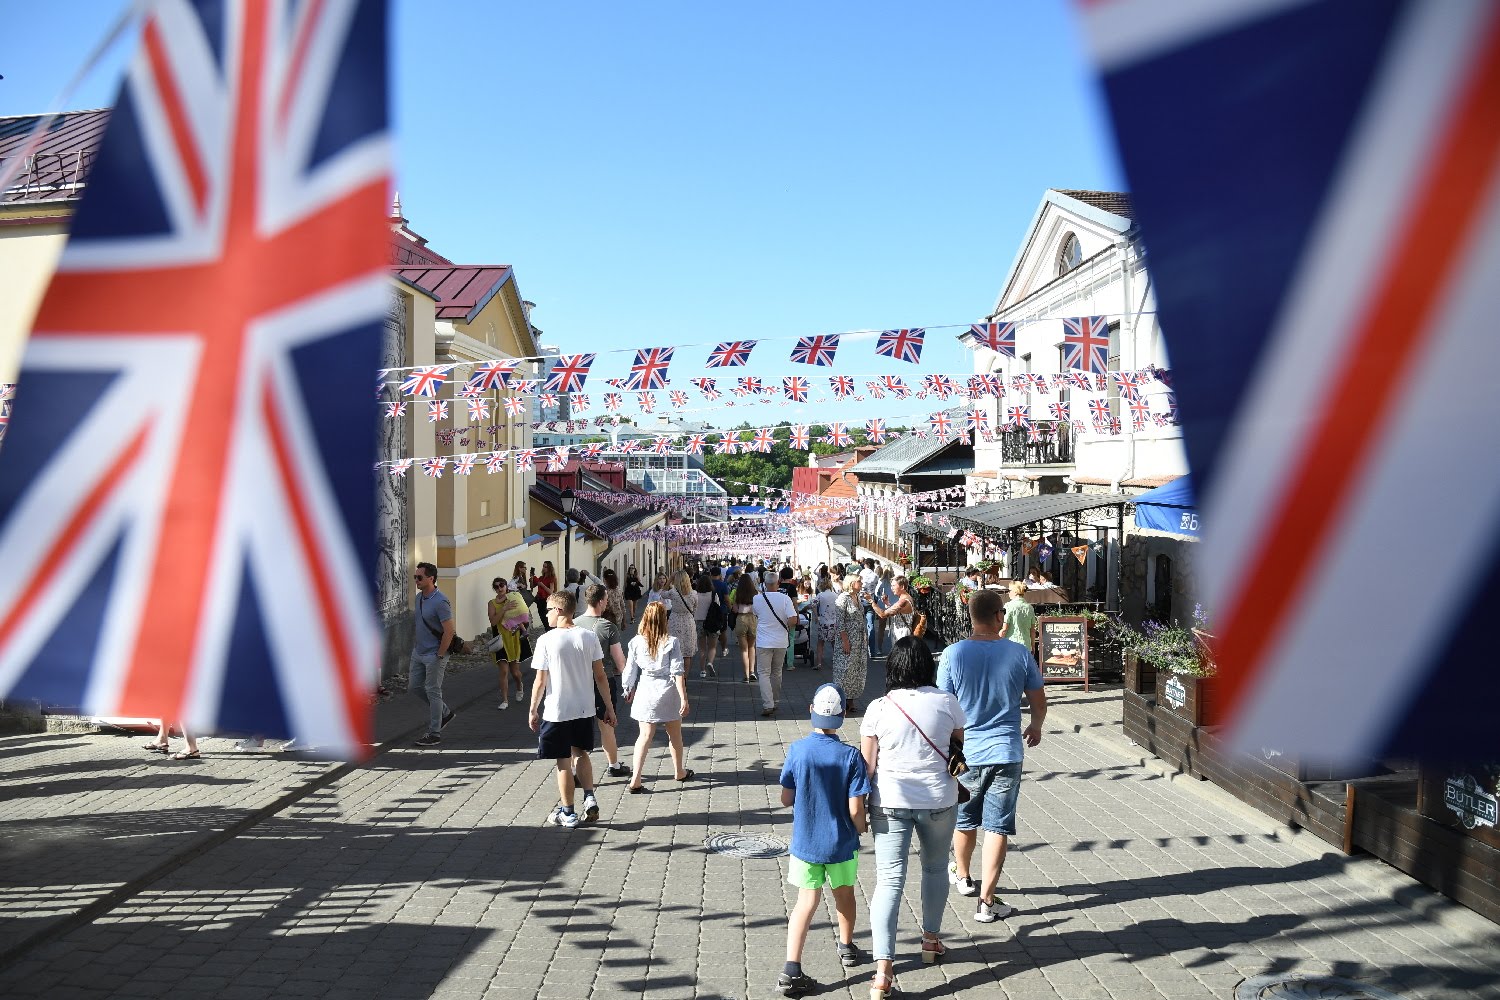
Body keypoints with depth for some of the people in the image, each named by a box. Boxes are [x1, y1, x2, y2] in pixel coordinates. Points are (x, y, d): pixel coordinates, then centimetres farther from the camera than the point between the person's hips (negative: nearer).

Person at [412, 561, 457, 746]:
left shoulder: (440, 602, -21)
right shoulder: (419, 597, 7)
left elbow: (449, 631, -22)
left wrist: (439, 656, -19)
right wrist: (415, 645, 16)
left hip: (434, 655, -9)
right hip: (418, 652, 9)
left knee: (433, 692, -1)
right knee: (414, 686, 14)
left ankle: (434, 734, 10)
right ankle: (444, 713, 31)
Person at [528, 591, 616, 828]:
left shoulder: (546, 640, -13)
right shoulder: (589, 636, -3)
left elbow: (540, 681, -10)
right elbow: (600, 676, -1)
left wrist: (533, 710, 2)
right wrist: (609, 707, 7)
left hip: (556, 711, -4)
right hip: (585, 709, 4)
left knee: (563, 761, 8)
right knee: (581, 753, 23)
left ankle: (567, 813, 17)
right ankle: (590, 798, 10)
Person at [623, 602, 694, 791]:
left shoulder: (637, 642, -6)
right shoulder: (671, 642, -11)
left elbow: (630, 670, 1)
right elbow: (678, 672, -12)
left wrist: (629, 690, 17)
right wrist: (684, 698, -9)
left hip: (645, 692, 1)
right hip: (668, 691, -1)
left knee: (645, 735, 5)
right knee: (674, 734, 17)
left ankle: (636, 779, -6)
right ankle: (679, 772, 35)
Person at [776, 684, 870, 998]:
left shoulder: (797, 751, -13)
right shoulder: (851, 756, -17)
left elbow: (786, 799, -6)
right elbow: (855, 809, -17)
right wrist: (862, 827, 4)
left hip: (805, 841, 0)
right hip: (842, 842, 0)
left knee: (807, 902, 6)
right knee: (844, 894, 23)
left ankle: (791, 971, -5)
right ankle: (847, 948, 44)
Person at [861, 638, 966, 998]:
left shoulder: (879, 708, -10)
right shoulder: (948, 703, -7)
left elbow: (867, 765, -7)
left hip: (890, 803, -2)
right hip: (939, 800, 2)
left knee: (889, 880, 0)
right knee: (935, 869, 24)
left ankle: (883, 968, -9)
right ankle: (931, 940, 41)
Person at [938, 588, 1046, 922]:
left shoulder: (953, 653, -12)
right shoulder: (1019, 653, -8)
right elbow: (1039, 702, 5)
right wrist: (1036, 727, 26)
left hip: (964, 753, 1)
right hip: (1006, 753, -1)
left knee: (965, 820, 20)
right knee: (998, 826, 6)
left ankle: (963, 877, 43)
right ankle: (987, 901, 7)